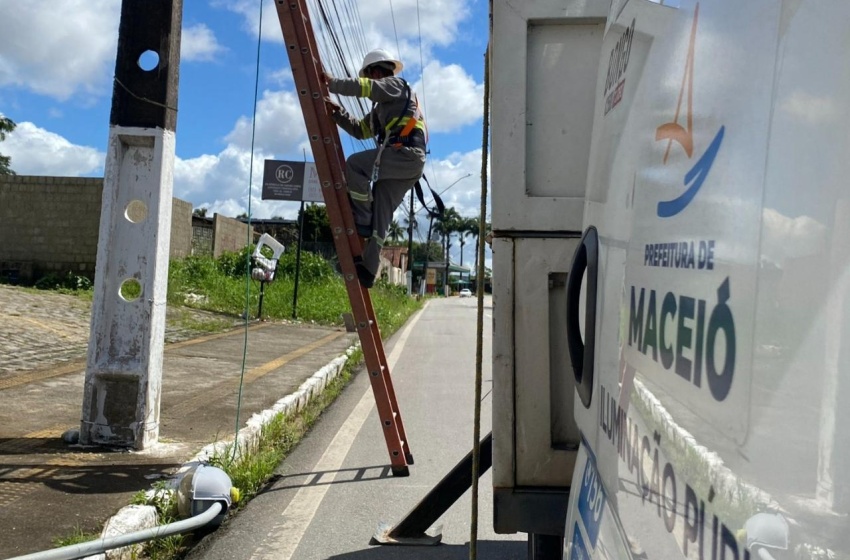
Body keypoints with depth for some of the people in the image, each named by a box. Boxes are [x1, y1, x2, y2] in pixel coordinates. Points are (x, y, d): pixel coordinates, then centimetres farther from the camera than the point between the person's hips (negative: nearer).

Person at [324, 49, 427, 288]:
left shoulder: (395, 85, 7)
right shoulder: (382, 106, 33)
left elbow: (363, 87, -10)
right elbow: (360, 130, 29)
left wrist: (331, 83, -3)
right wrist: (338, 113, 18)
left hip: (407, 154, -9)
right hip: (402, 160, 9)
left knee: (354, 164, -15)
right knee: (380, 215, 2)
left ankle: (363, 220, -10)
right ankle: (368, 269, -1)